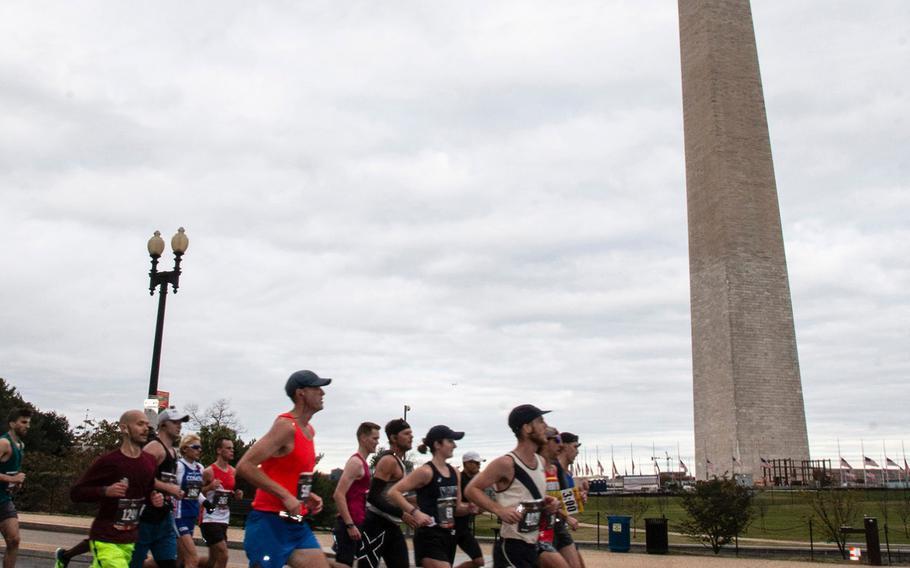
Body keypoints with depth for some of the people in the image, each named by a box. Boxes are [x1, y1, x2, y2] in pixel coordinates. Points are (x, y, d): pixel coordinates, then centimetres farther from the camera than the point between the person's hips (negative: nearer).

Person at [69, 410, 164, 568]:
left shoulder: (149, 461, 5)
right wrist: (105, 491, -25)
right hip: (105, 540, -6)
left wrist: (154, 499, -2)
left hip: (130, 540, 6)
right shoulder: (108, 461, -14)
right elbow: (75, 492, -10)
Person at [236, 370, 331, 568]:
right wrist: (285, 496, -24)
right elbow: (244, 466, -24)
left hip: (296, 524, 9)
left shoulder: (309, 430, 13)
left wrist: (307, 495, 9)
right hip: (269, 523, -9)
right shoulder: (286, 426, -16)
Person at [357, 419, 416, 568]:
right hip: (377, 525, -10)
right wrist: (402, 514, -24)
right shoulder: (389, 460, -15)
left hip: (391, 526, 10)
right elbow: (373, 497, -22)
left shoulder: (398, 461, 16)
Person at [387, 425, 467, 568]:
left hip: (448, 535, 8)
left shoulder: (454, 472, 10)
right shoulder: (426, 471, -13)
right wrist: (415, 512, -26)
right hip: (429, 536, -8)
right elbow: (393, 492, -18)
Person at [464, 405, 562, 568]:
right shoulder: (506, 463, -16)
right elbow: (472, 489, -13)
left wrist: (547, 502, 4)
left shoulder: (541, 462, 9)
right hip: (511, 548, -8)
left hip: (533, 546, 9)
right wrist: (499, 510, -25)